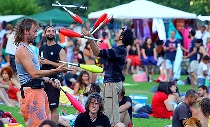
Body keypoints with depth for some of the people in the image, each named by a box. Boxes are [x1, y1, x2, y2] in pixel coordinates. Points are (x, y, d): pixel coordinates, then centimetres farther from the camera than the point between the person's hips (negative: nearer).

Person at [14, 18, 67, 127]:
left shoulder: (27, 49, 21)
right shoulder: (21, 50, -12)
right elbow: (33, 74, -20)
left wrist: (50, 81, 12)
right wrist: (56, 70, -20)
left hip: (38, 91, 11)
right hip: (31, 92, -11)